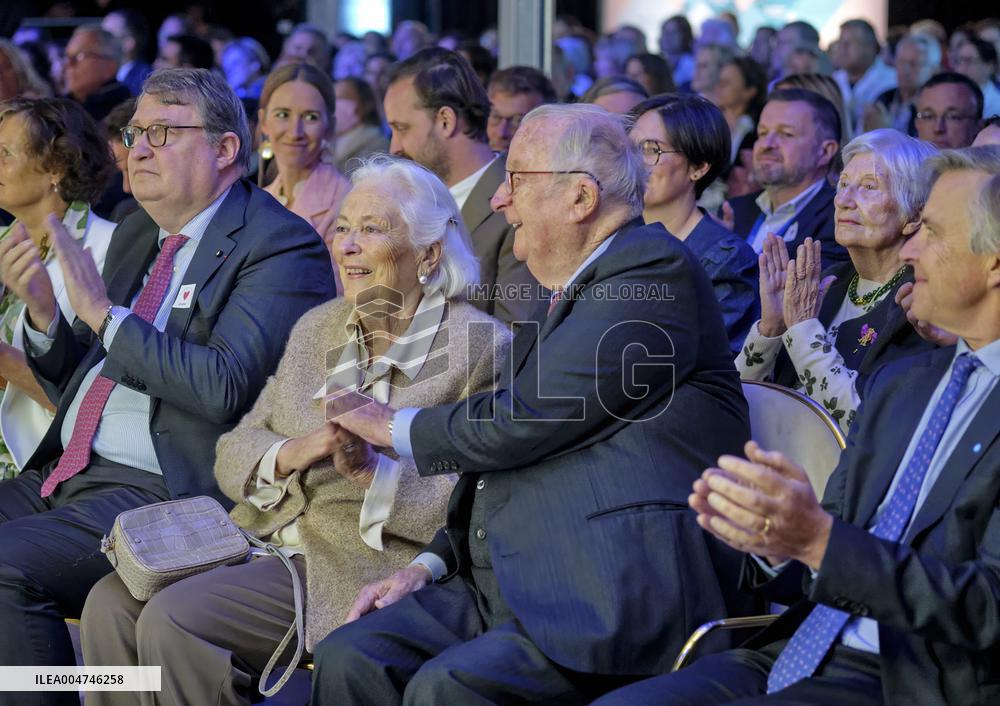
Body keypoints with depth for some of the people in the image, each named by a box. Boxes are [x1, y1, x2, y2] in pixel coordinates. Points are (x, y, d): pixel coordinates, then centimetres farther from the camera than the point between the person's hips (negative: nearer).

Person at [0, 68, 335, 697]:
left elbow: (226, 387, -21)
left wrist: (105, 312, -17)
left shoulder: (282, 245, -7)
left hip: (159, 492, -8)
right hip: (63, 478, 9)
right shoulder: (135, 235, 19)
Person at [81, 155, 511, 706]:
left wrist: (372, 470, -24)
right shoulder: (317, 327, 15)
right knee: (113, 601, -13)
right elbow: (234, 455, 12)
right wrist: (293, 453, -10)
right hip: (269, 543, 7)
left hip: (365, 572, -7)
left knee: (172, 620, -23)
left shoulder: (480, 346, -6)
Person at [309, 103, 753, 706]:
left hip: (607, 602, -9)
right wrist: (430, 565, 10)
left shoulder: (654, 268, -9)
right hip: (504, 586, 9)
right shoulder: (569, 294, 22)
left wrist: (396, 427, 2)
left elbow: (522, 424, -15)